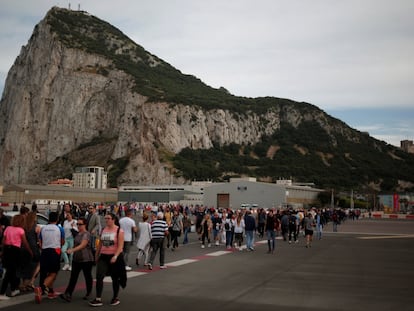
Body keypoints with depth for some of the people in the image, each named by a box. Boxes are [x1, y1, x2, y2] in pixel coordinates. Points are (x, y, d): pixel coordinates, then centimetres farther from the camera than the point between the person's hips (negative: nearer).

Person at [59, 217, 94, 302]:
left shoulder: (86, 234, -14)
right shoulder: (78, 234, 11)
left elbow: (82, 245, -27)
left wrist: (72, 250, -38)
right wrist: (71, 249, 14)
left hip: (86, 259, -7)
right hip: (76, 259, 7)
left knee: (87, 276, 6)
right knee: (73, 277, -2)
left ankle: (88, 294, 20)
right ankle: (68, 295, -9)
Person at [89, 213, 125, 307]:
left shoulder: (119, 230, -9)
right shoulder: (103, 230, 8)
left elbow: (120, 246, -15)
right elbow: (100, 244, 17)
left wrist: (115, 256, -27)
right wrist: (96, 256, 18)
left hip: (114, 257, -5)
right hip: (103, 256, 5)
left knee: (115, 278, 8)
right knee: (99, 276, -8)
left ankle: (115, 298, 24)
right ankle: (98, 299, -4)